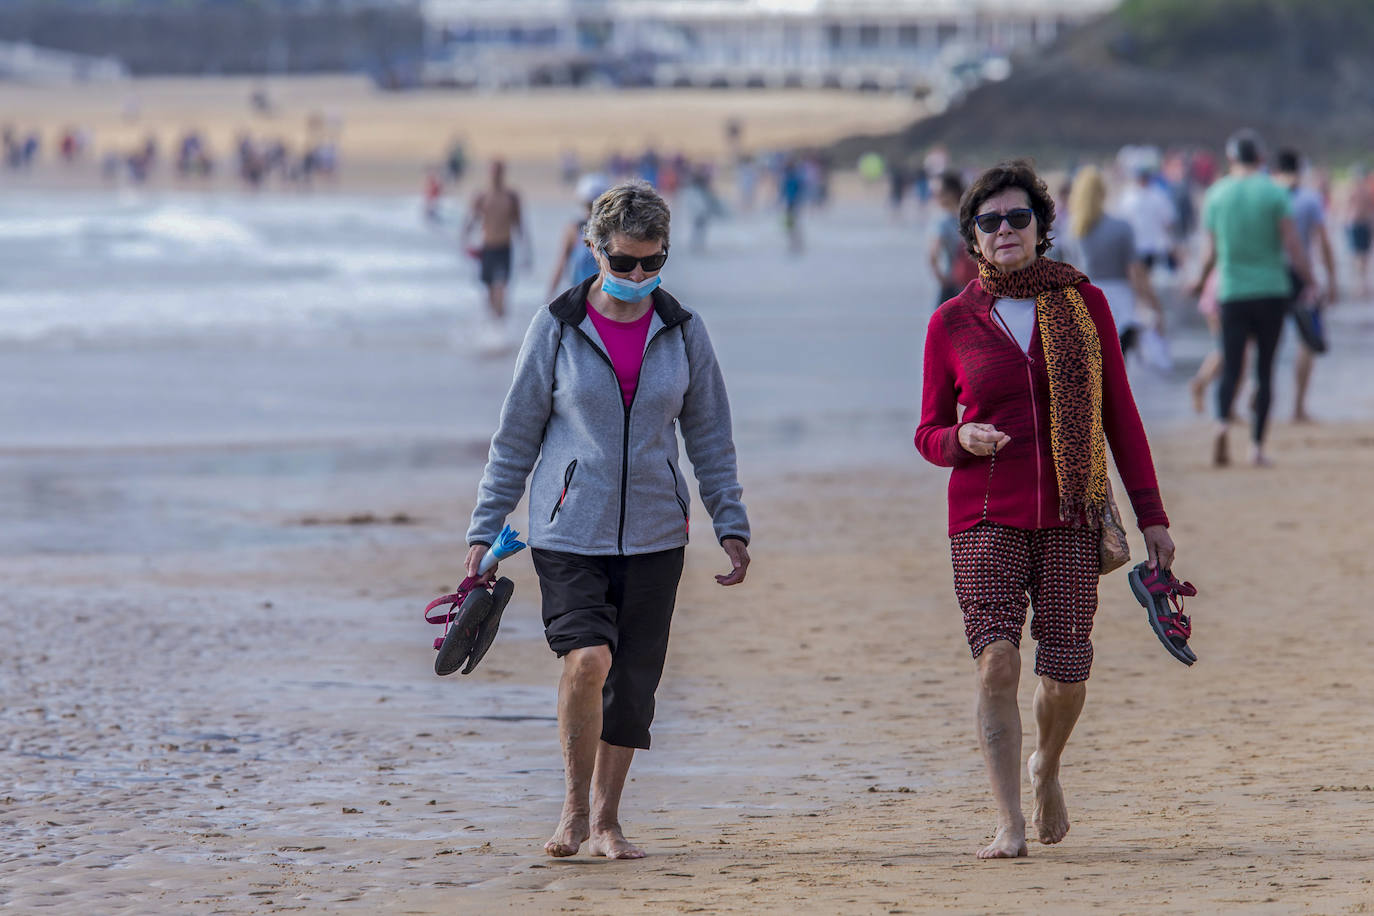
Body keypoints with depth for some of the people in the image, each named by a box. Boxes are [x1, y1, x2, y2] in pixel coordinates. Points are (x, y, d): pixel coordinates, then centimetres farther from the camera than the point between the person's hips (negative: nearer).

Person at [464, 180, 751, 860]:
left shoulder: (682, 333, 5)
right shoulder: (557, 328, -1)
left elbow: (710, 439, 12)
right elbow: (516, 437, 4)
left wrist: (732, 525, 5)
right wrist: (484, 530, 2)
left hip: (653, 538, 3)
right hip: (568, 532, -3)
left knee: (633, 682, 4)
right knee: (587, 658, -21)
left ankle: (605, 817, 21)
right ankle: (574, 808, -4)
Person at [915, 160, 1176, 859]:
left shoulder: (1082, 303, 6)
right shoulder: (951, 323, 5)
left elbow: (1119, 414, 9)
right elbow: (929, 434, 11)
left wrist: (1151, 513, 5)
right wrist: (962, 440, -13)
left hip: (1070, 514, 1)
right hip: (987, 517, -1)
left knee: (1065, 675, -1)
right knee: (997, 663, -17)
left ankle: (1045, 768, 31)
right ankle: (1009, 822, -13)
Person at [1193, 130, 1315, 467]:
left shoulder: (1216, 195, 2)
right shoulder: (1274, 193, -4)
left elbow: (1209, 251, 6)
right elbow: (1292, 244, -6)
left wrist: (1201, 280, 24)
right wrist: (1309, 282, 5)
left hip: (1232, 293, 1)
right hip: (1271, 291, -1)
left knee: (1230, 368, 1)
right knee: (1264, 370, 6)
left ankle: (1221, 422, -27)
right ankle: (1257, 445, 4)